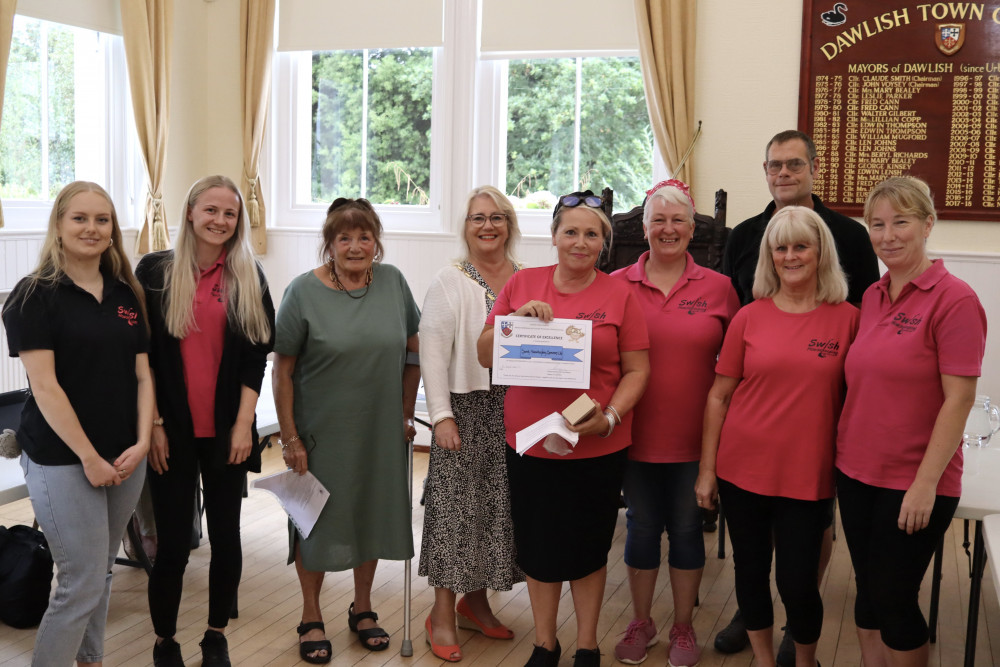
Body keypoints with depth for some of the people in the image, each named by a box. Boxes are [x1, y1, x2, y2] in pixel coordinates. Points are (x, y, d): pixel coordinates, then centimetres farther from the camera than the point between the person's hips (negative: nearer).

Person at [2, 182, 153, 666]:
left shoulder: (127, 295, 9)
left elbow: (142, 375, 8)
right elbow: (44, 386, -14)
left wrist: (141, 443, -5)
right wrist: (89, 457, -15)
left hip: (125, 458, 6)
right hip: (62, 461, -5)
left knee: (102, 574, 16)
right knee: (82, 585, -4)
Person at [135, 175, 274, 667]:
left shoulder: (248, 278, 5)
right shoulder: (154, 271, 1)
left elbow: (256, 357, 2)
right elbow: (142, 356, 0)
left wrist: (243, 424, -5)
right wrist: (153, 424, -5)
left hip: (226, 431, 2)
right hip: (171, 431, -1)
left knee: (226, 537, 9)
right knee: (173, 543, 2)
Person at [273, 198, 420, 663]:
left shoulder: (393, 282, -2)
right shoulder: (304, 291, -11)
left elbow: (412, 353, 7)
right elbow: (282, 370, -9)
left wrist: (405, 415, 5)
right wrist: (290, 437, -11)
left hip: (381, 433, 3)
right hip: (321, 433, -3)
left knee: (372, 515, 15)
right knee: (316, 520, 9)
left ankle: (362, 609, 35)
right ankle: (312, 619, 28)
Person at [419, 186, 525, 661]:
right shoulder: (450, 283, -3)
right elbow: (432, 351, -8)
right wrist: (441, 416, -13)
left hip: (515, 411, 4)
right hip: (466, 408, -4)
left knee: (498, 506, 11)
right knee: (455, 505, 0)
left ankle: (476, 601, 28)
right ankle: (442, 614, 12)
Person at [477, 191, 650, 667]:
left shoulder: (619, 294, -2)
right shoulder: (522, 284, 3)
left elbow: (637, 370, -1)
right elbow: (485, 355, 4)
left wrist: (610, 417, -16)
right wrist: (518, 319, -13)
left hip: (597, 448, -1)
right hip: (530, 444, 2)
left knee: (588, 548, 13)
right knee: (538, 547, 13)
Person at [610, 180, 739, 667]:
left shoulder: (718, 288, -1)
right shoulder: (618, 285, -1)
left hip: (695, 437, 0)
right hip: (636, 435, 0)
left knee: (687, 529, 11)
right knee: (642, 529, 13)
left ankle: (683, 628, 30)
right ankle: (641, 623, 32)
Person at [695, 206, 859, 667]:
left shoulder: (847, 319, -3)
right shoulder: (749, 318, -1)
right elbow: (719, 395, 3)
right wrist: (707, 468, 1)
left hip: (809, 475, -1)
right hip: (743, 469, 2)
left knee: (798, 582, 3)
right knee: (751, 570, 13)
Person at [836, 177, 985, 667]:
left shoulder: (953, 299, -13)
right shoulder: (872, 297, 7)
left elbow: (959, 399, -15)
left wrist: (926, 484, -17)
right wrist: (845, 451, 8)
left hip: (914, 484, -6)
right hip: (857, 472, 6)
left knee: (893, 600, 5)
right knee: (868, 593, 16)